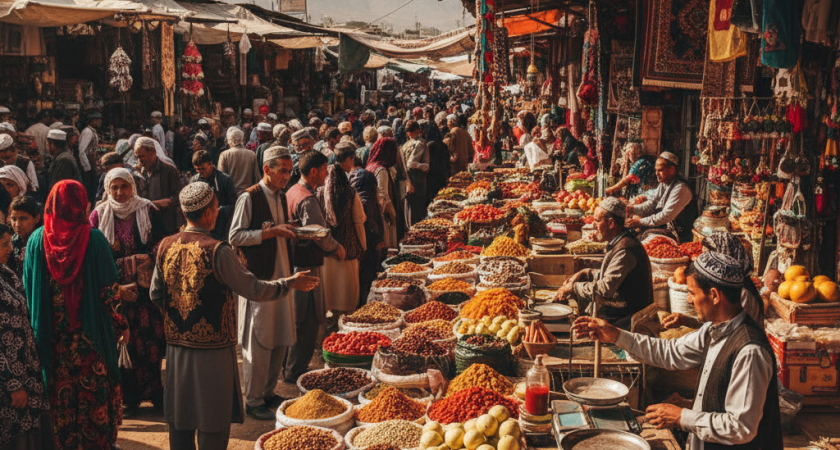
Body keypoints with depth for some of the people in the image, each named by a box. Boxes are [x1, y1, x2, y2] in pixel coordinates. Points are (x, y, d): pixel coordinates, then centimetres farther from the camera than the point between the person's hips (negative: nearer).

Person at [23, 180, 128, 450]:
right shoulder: (94, 238, -13)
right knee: (97, 392, 13)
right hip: (92, 335, -2)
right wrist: (121, 324, 0)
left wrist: (37, 326, 12)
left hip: (54, 338, 2)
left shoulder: (36, 240, -5)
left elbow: (28, 290, 1)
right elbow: (109, 290, -12)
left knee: (62, 397, 15)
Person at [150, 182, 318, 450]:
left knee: (180, 420, 16)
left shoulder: (165, 246, -1)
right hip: (213, 350, -5)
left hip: (176, 345, 6)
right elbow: (253, 290, -12)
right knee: (213, 425, 7)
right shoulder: (217, 252, -18)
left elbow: (156, 295, 8)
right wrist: (290, 284, 1)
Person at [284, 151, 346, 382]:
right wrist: (337, 248, -4)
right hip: (307, 267, -10)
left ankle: (290, 367, 31)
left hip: (293, 263, 10)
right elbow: (320, 235, -22)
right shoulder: (307, 199, -20)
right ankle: (294, 372, 8)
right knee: (307, 323, 0)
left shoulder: (291, 192, 11)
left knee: (297, 319, 20)